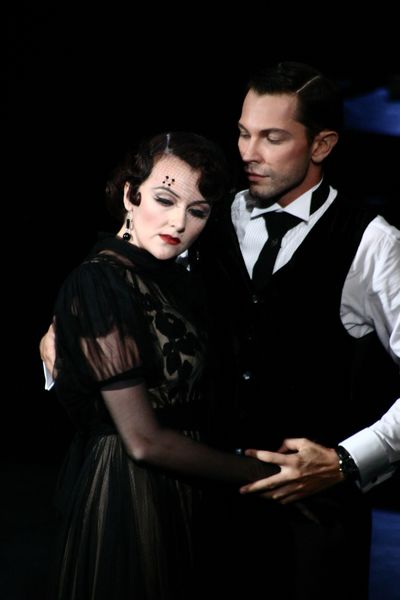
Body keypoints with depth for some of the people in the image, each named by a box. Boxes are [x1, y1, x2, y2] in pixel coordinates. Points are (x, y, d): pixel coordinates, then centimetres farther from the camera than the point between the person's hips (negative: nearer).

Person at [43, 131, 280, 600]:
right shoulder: (101, 283, -19)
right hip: (124, 493, -8)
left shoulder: (172, 278, 6)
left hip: (177, 491, 8)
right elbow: (144, 440, -21)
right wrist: (261, 474, -14)